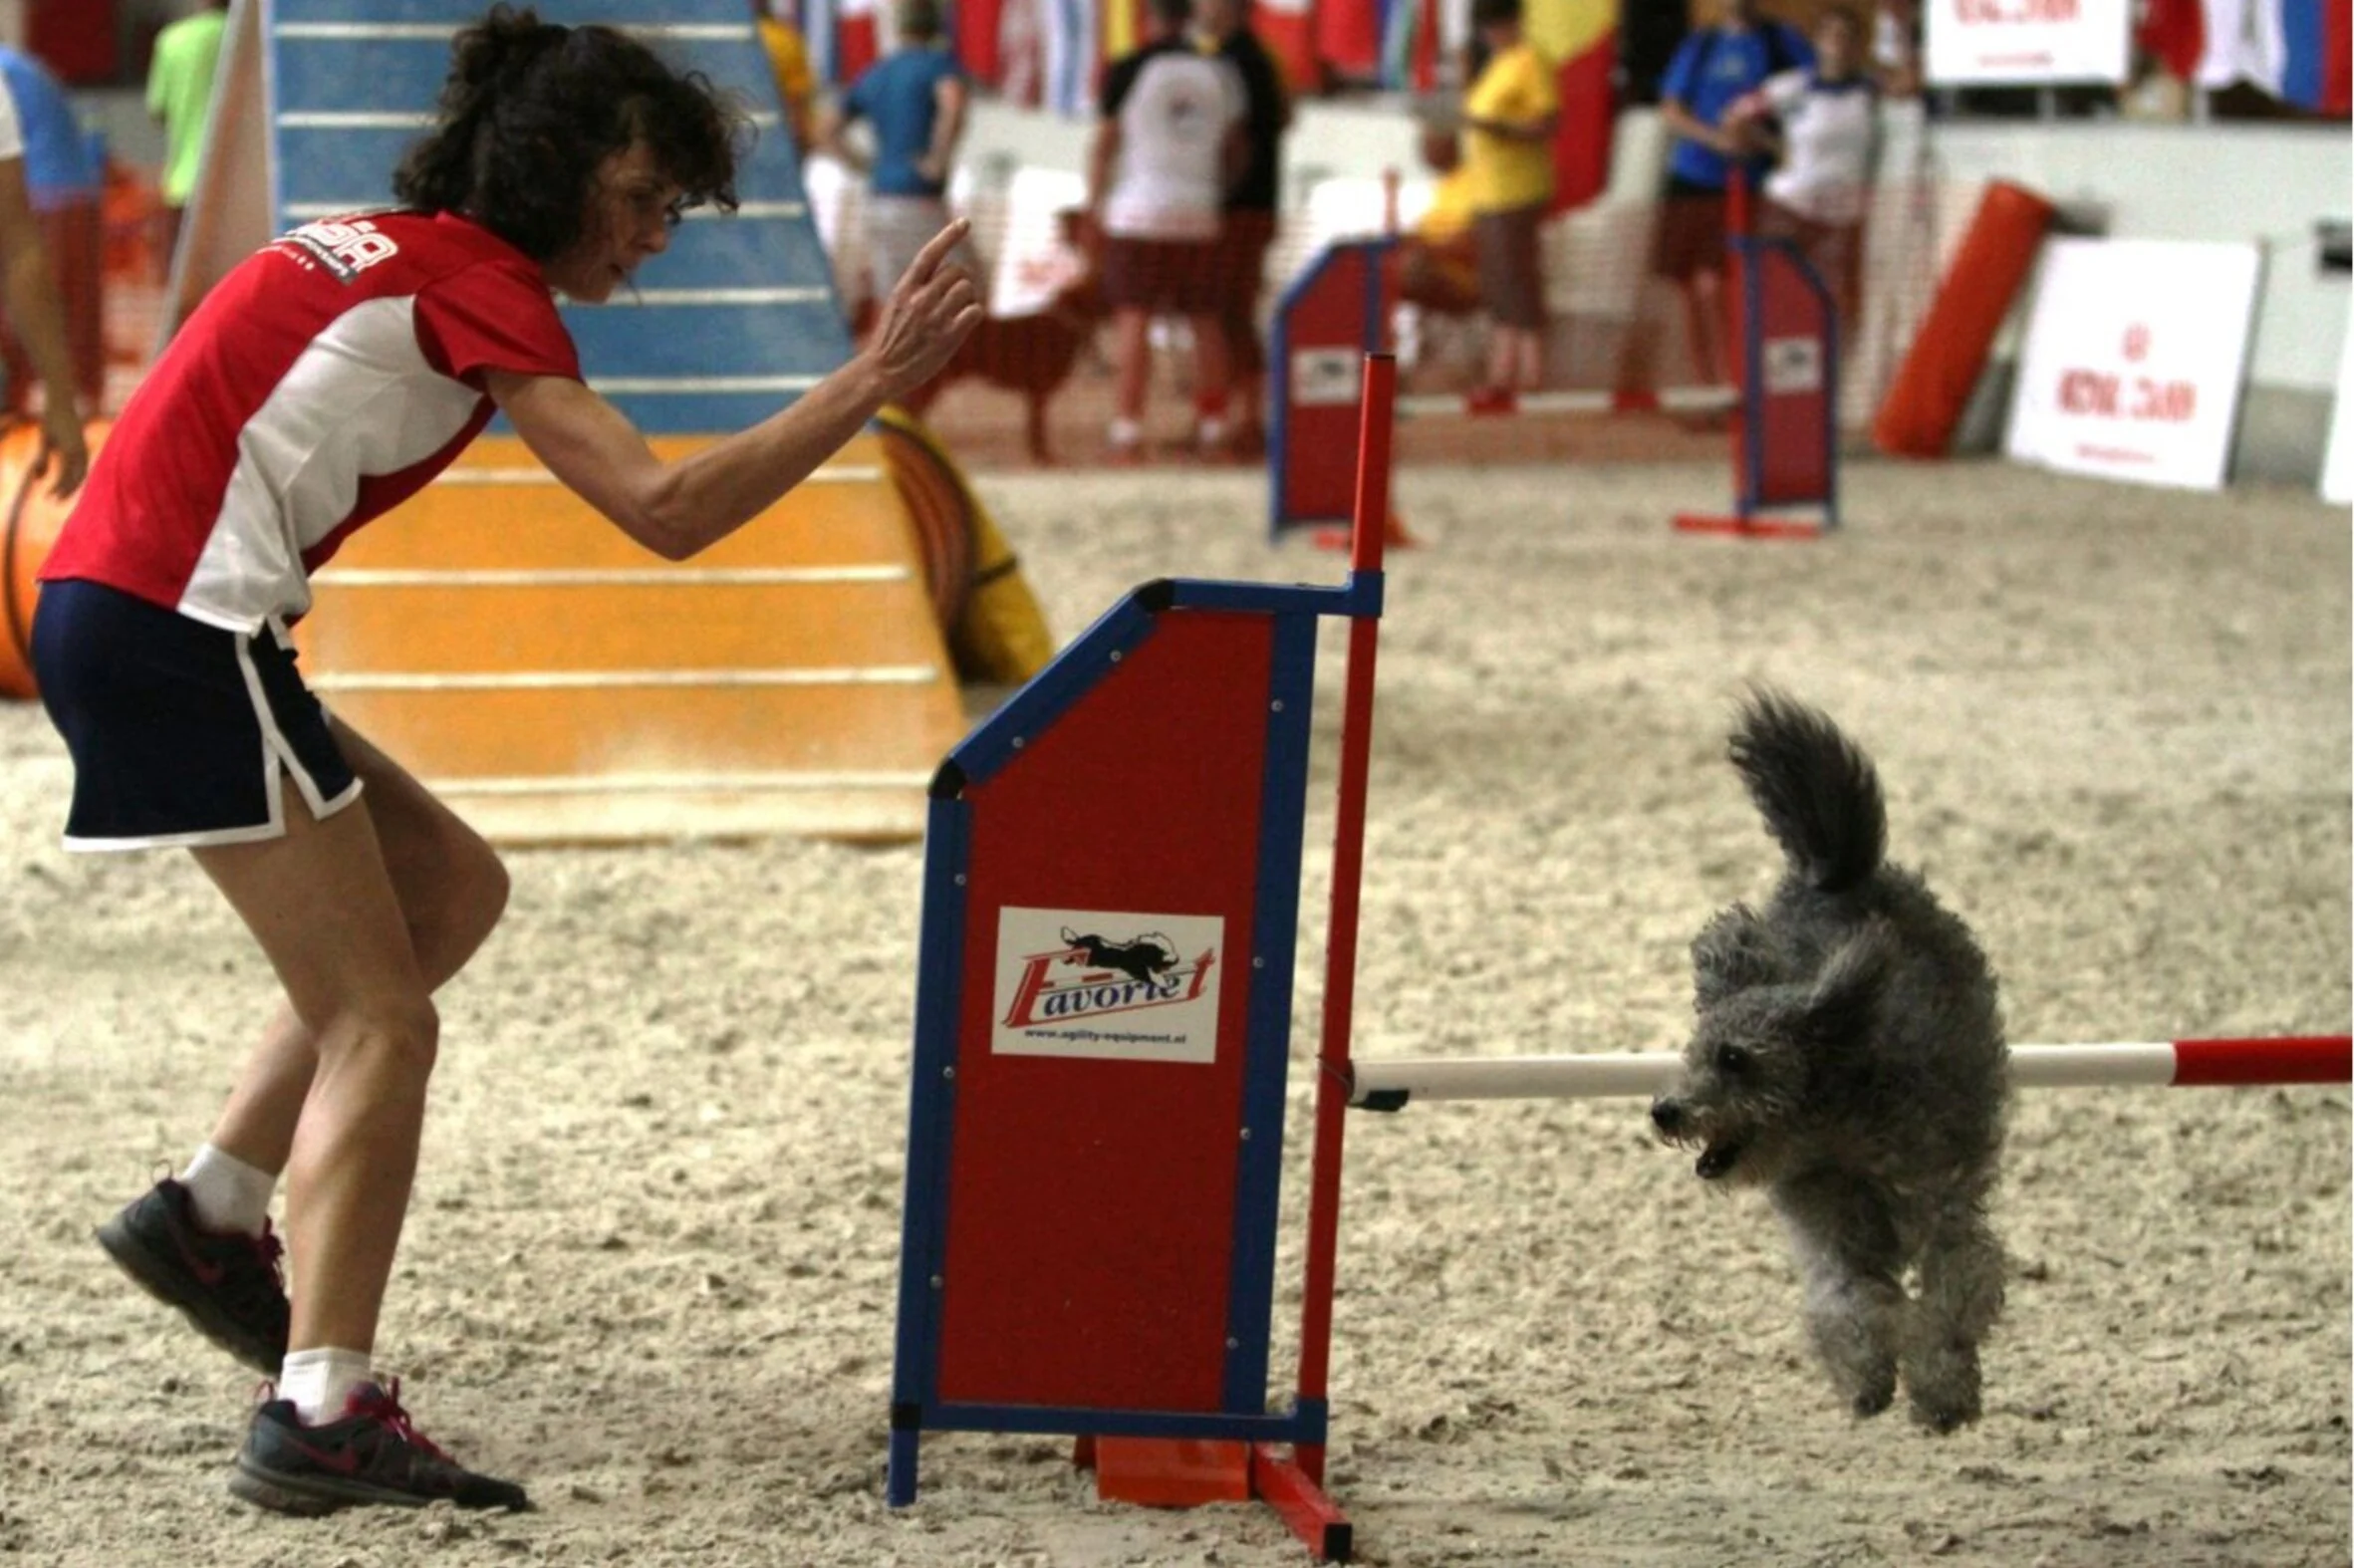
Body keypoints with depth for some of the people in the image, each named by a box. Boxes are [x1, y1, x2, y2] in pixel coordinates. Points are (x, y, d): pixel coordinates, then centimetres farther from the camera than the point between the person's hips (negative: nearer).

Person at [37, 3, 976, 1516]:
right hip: (179, 631, -9)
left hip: (109, 610, 9)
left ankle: (212, 1211, 16)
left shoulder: (389, 253, 19)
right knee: (381, 1024, -6)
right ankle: (322, 1415, -13)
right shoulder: (478, 279, -8)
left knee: (452, 885, 18)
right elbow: (666, 508, -17)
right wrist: (869, 384, -14)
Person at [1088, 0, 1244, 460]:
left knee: (1133, 318, -5)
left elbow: (1104, 143, -1)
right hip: (1199, 208, 4)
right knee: (1205, 318, 10)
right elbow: (1235, 149, 14)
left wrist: (1094, 202, 10)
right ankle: (1212, 429, 13)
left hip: (1139, 209, -4)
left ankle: (1128, 428, -10)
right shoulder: (1219, 74, 7)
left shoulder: (1127, 71, -6)